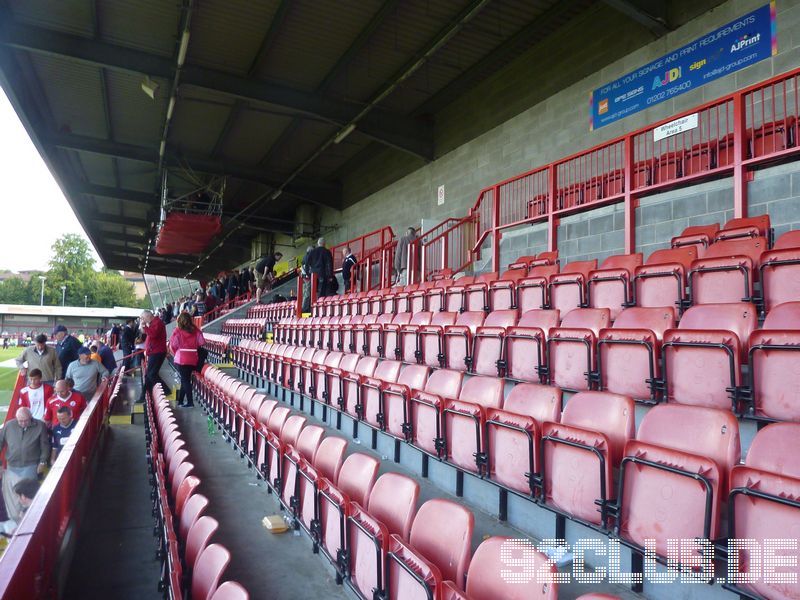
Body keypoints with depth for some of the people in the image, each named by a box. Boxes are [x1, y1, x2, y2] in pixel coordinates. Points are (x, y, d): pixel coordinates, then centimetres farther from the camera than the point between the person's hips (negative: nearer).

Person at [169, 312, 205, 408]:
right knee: (185, 379, 15)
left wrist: (176, 353, 12)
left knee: (185, 380, 1)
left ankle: (190, 402, -4)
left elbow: (173, 345, -6)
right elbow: (201, 342, -3)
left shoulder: (177, 331, -6)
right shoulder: (195, 330, 1)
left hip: (181, 358, -4)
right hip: (193, 358, 4)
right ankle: (180, 401, 24)